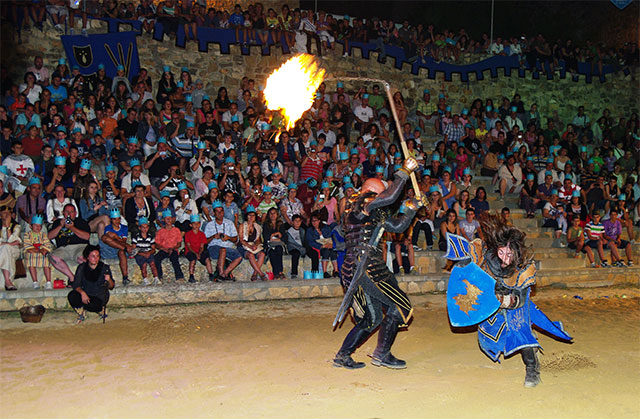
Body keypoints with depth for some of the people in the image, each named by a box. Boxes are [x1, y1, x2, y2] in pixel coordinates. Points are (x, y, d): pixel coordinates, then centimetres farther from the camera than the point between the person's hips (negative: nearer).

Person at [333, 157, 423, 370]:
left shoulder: (375, 213, 21)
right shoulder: (359, 204, -8)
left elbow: (397, 226, 24)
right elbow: (391, 196, -22)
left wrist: (412, 208, 16)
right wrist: (404, 172, -13)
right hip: (366, 265, -10)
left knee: (372, 319, 16)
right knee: (399, 306, 0)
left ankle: (343, 355, 18)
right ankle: (382, 354, 5)